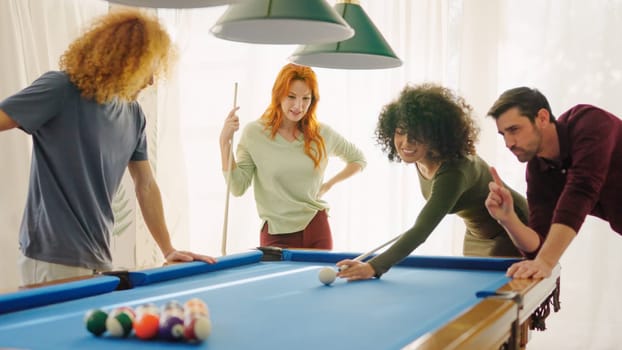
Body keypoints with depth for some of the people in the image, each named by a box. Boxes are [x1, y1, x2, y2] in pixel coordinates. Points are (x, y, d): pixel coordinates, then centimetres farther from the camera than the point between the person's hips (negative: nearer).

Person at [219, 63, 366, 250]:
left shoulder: (322, 134, 0)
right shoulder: (254, 132, -5)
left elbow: (358, 159, 17)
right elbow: (237, 187, -8)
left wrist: (328, 184, 6)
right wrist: (225, 142, -16)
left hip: (317, 231, 2)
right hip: (277, 236, -2)